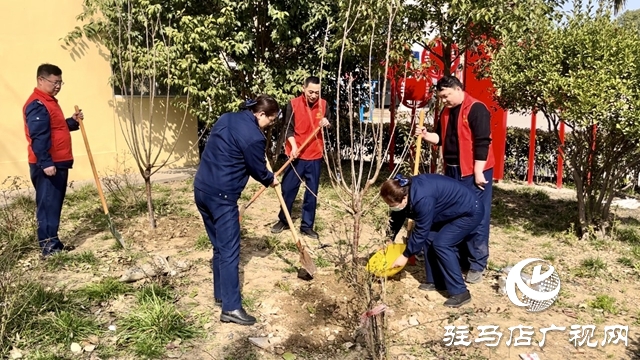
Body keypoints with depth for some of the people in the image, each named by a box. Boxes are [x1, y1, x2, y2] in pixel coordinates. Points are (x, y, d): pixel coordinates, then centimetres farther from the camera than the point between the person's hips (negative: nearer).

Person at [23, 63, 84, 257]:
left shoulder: (49, 101, 18)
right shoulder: (37, 104, -15)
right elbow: (38, 136, -23)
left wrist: (73, 121, 10)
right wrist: (46, 163, -28)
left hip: (58, 162, 10)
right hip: (47, 165, -10)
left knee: (55, 204, 14)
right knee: (48, 205, -7)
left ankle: (53, 242, 22)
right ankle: (48, 247, -3)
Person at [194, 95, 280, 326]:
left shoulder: (227, 118, 12)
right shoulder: (254, 136, -14)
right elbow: (258, 169, -3)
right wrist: (271, 180, 19)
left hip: (201, 188, 9)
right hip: (221, 195, -9)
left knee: (219, 247, 19)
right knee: (230, 252, -3)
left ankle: (220, 294, 30)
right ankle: (231, 308, 2)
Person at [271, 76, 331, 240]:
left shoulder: (323, 104, 2)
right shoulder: (293, 104, -7)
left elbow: (329, 121, 16)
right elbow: (289, 128, -7)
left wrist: (327, 122, -7)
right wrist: (293, 146, -22)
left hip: (315, 155, 3)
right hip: (296, 155, -2)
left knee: (312, 192, 7)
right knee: (288, 188, 6)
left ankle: (307, 225, 18)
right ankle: (283, 220, 25)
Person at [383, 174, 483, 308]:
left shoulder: (423, 199, -35)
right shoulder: (405, 190, -9)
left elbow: (420, 231, -25)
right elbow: (397, 216, 7)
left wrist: (406, 255, -14)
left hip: (470, 212, -9)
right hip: (452, 211, 9)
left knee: (441, 244, -17)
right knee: (429, 239, 3)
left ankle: (460, 292, -10)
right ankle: (439, 282, 15)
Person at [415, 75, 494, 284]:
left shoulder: (476, 109, -13)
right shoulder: (446, 113, 11)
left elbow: (482, 143, -17)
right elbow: (441, 138, 17)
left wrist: (478, 172, -19)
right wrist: (427, 135, -4)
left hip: (474, 173, -8)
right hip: (452, 171, 8)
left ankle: (477, 265, 7)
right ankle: (459, 259, 24)